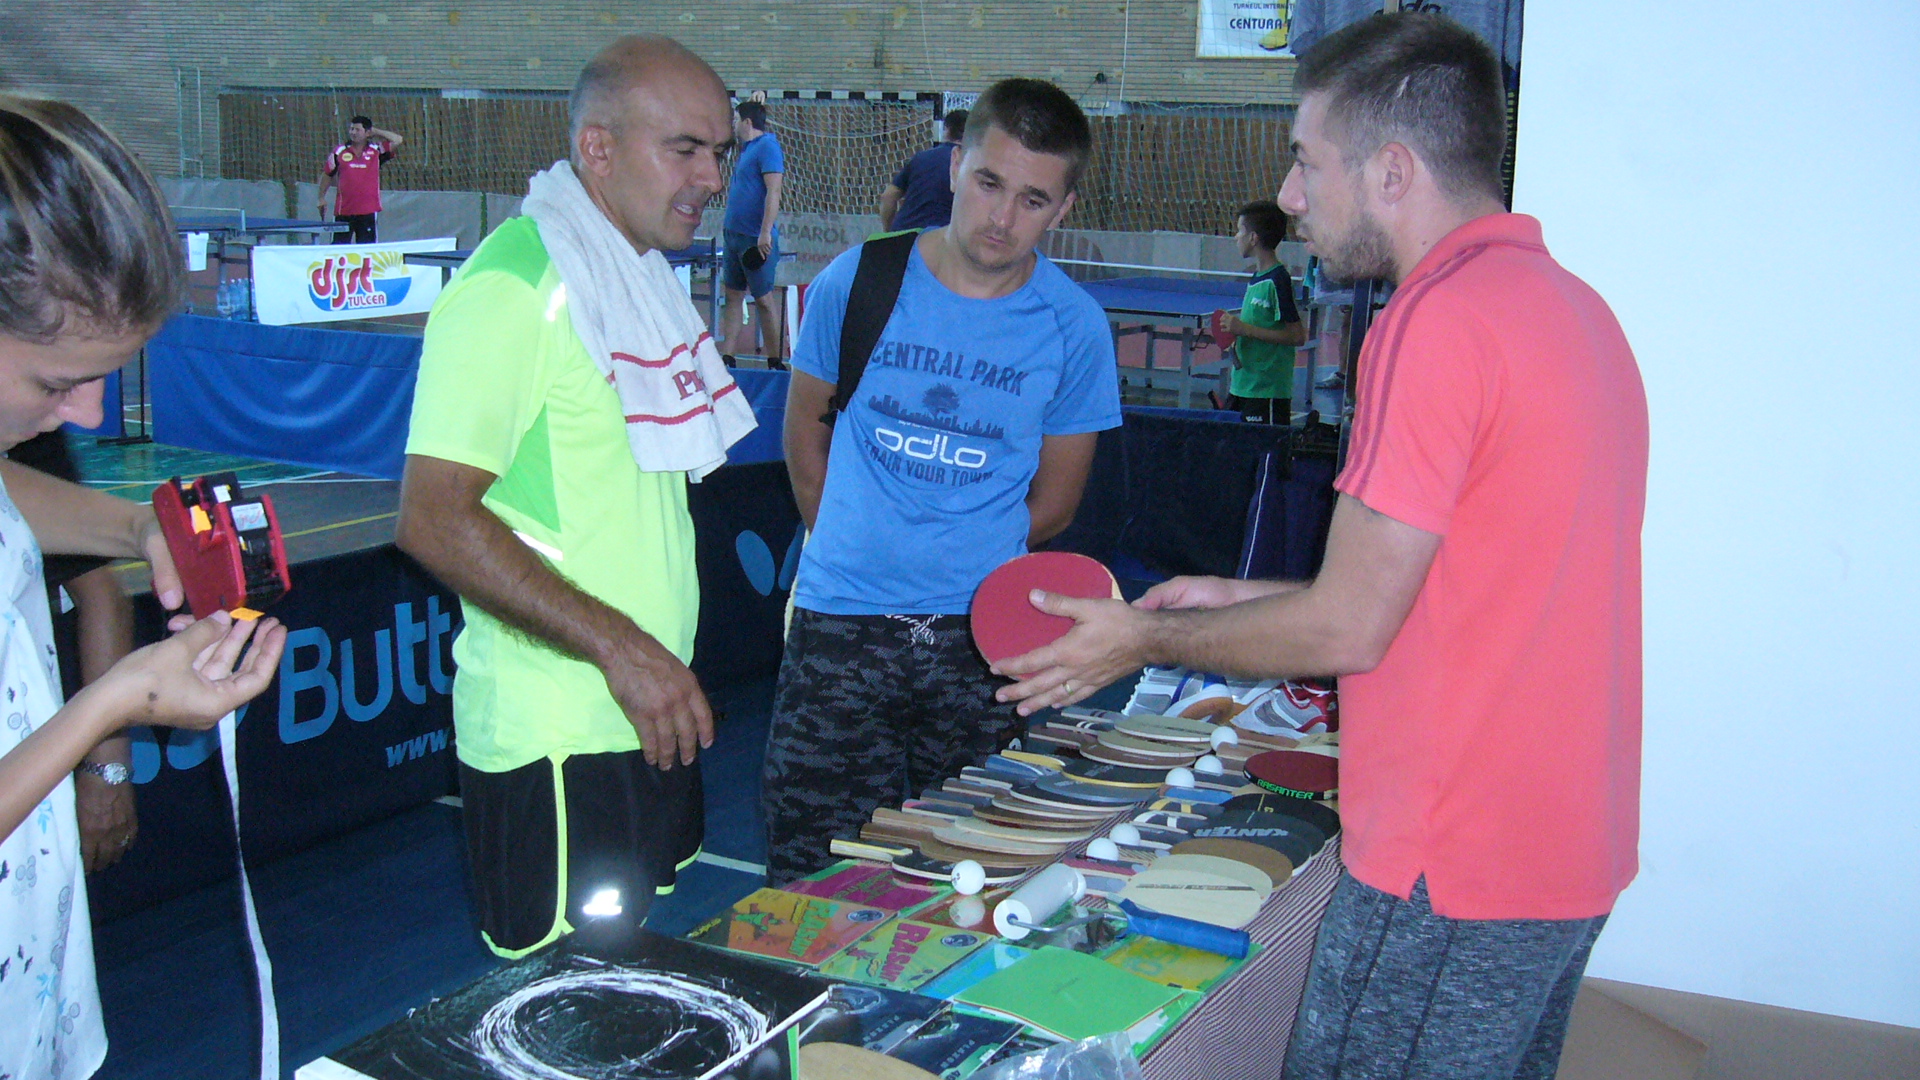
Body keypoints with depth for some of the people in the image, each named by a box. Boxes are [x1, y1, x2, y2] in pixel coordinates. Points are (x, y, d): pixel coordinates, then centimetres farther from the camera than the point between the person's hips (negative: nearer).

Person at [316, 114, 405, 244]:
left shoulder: (376, 151, 4)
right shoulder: (339, 151, 5)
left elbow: (398, 140, -5)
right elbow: (327, 174, 15)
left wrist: (376, 131, 0)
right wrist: (321, 197, 13)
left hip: (368, 211, -1)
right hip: (343, 211, 1)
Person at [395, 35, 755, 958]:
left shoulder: (640, 277, 12)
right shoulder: (511, 290, -16)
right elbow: (434, 520, -22)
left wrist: (660, 659, 16)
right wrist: (619, 647, -24)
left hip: (649, 716, 9)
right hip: (554, 742, -9)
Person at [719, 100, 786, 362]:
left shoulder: (767, 146, -10)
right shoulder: (747, 148, 17)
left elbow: (773, 191, -19)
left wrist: (765, 233, -26)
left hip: (755, 239, -9)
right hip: (734, 234, 9)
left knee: (764, 299, -4)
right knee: (733, 295, 8)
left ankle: (774, 362, 2)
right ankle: (728, 357, 10)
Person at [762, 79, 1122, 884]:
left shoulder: (1074, 326, -2)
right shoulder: (858, 281, -1)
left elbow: (1054, 500, 8)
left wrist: (967, 562, 6)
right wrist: (848, 546, 11)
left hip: (982, 637, 0)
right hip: (841, 620, 0)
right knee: (812, 888, 3)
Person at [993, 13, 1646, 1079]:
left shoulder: (1438, 320, -20)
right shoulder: (1575, 306, 10)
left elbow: (1349, 630, -18)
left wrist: (1144, 640, -3)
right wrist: (1239, 600, 16)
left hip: (1453, 872, -9)